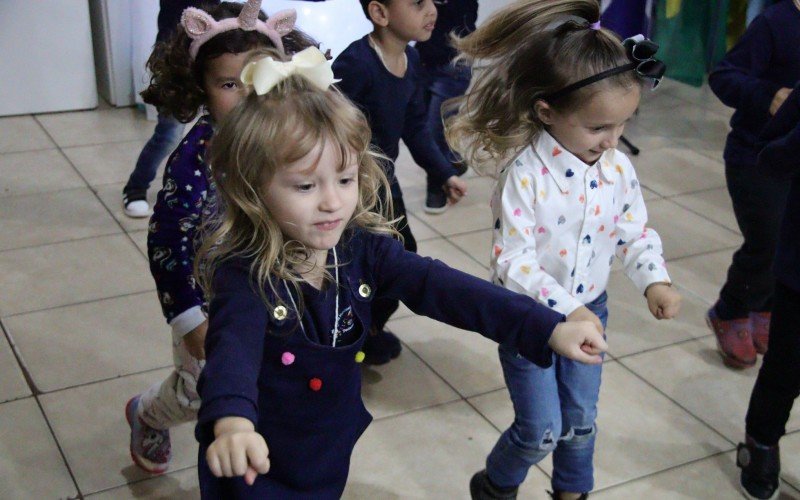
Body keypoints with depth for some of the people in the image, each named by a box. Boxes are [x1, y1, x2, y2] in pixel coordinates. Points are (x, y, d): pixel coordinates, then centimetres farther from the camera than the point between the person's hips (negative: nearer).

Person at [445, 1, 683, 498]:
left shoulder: (618, 168, -9)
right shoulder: (525, 174, -26)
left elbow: (636, 232, 2)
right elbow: (513, 259, -26)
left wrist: (656, 280, -16)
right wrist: (563, 309, -34)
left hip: (589, 310, 5)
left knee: (582, 419, 18)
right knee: (542, 430, 1)